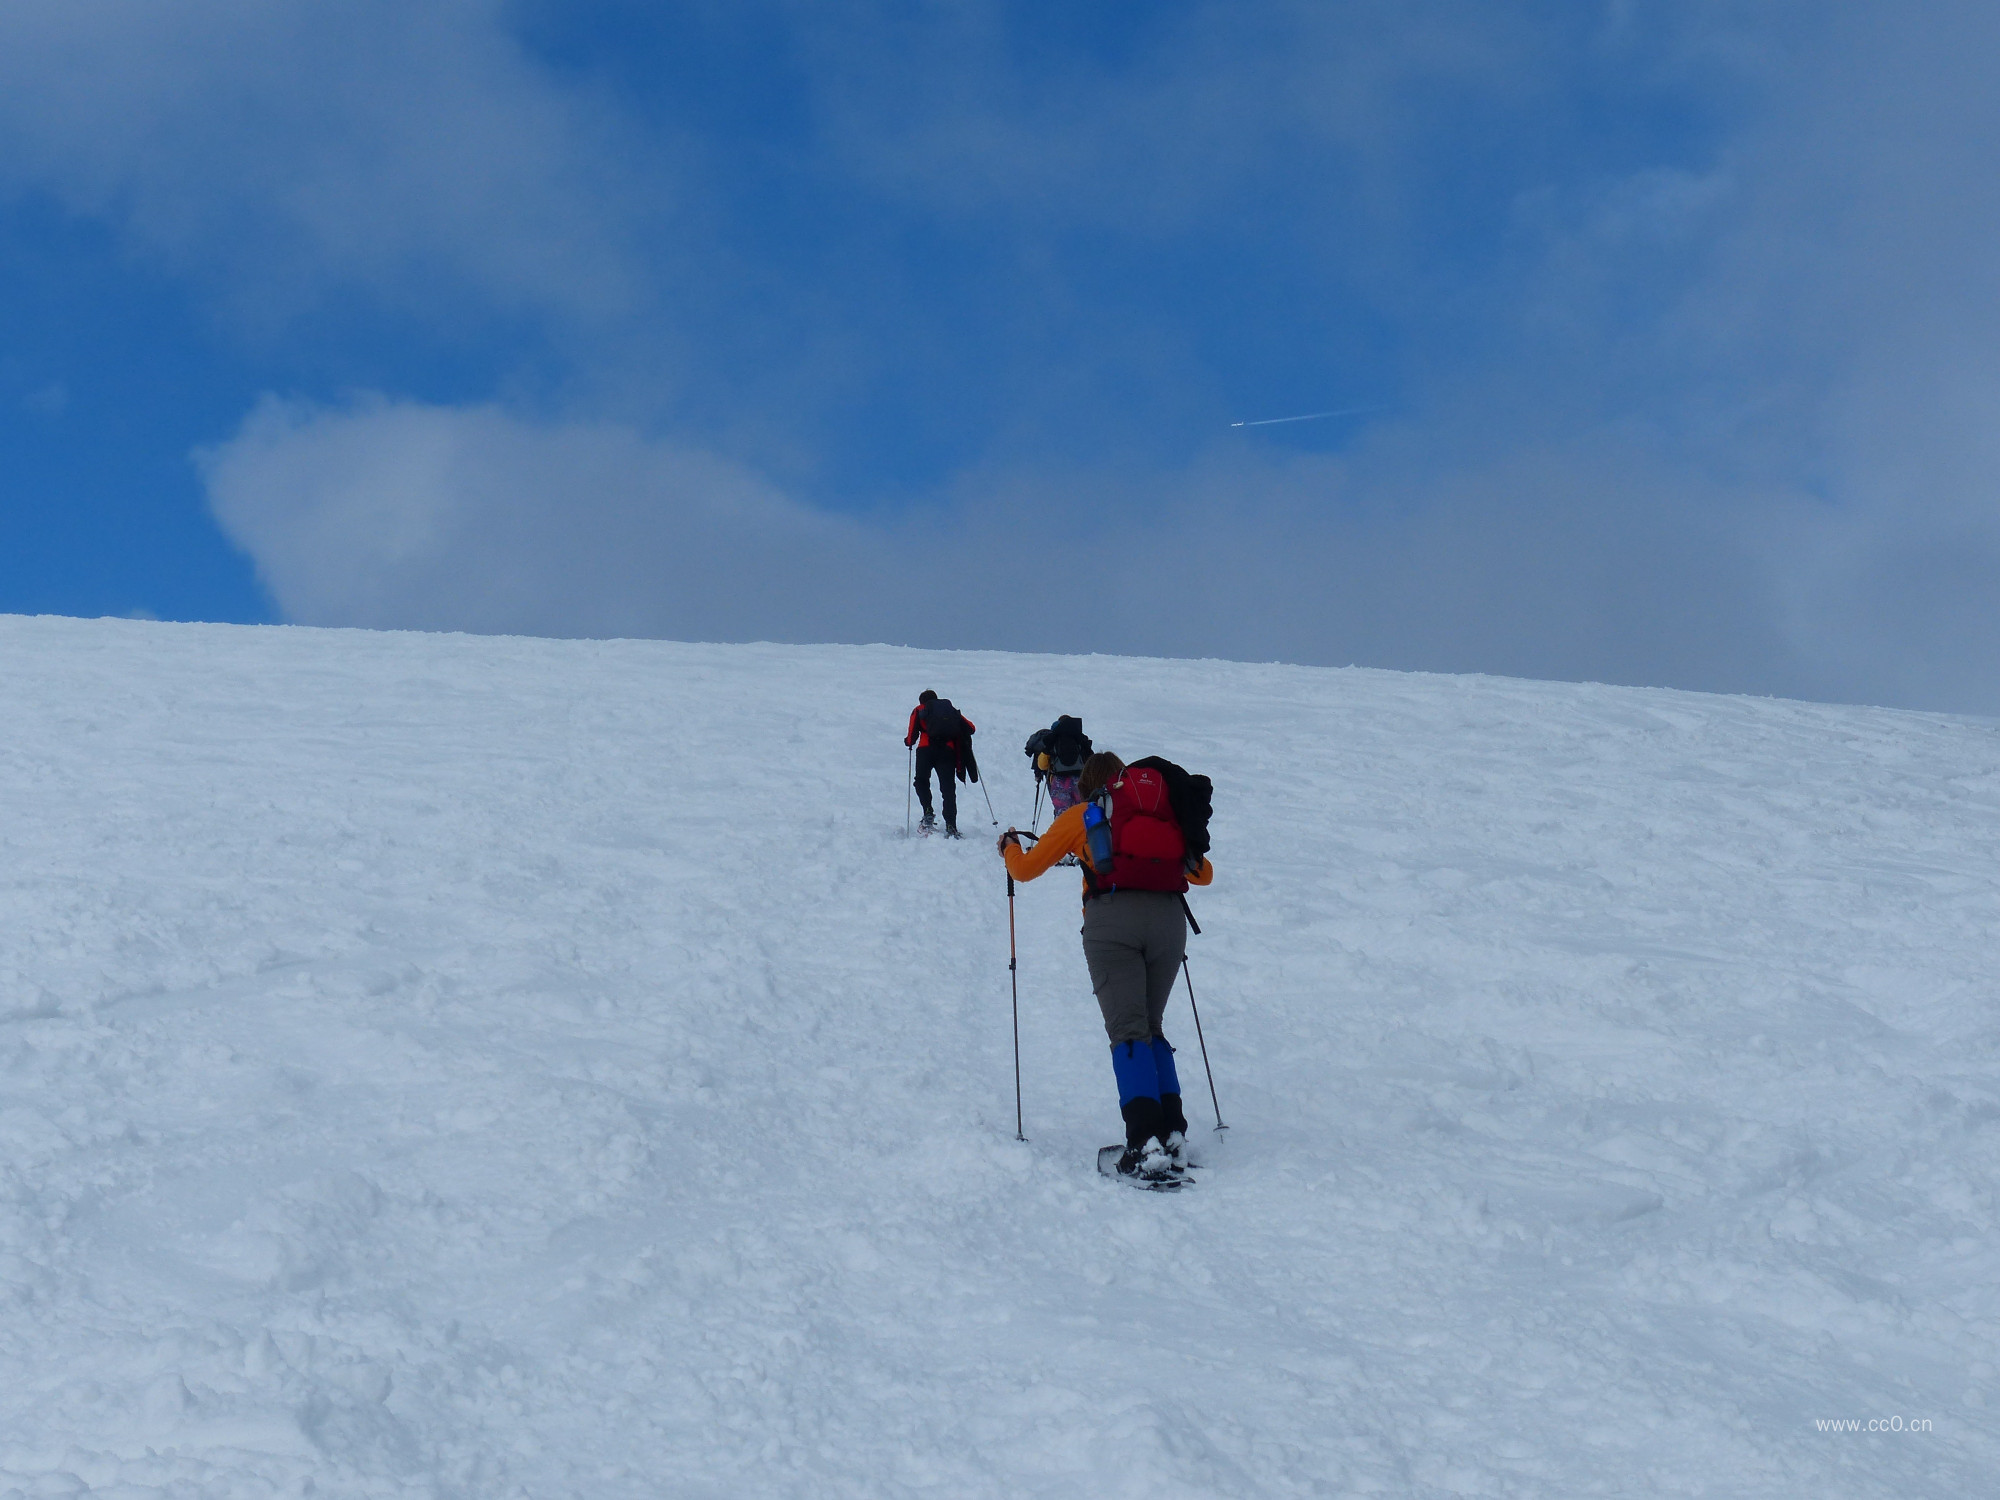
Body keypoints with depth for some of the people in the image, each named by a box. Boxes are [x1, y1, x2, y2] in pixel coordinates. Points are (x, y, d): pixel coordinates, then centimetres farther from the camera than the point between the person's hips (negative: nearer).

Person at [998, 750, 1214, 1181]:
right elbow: (1204, 874, 35)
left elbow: (1025, 869, 23)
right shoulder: (1166, 814, 28)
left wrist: (1010, 846, 46)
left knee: (1128, 1031, -8)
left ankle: (1146, 1140, -24)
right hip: (1168, 917, 3)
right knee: (1151, 1028, 16)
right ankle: (1172, 1132, 3)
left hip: (1112, 917, -3)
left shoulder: (1080, 815, 20)